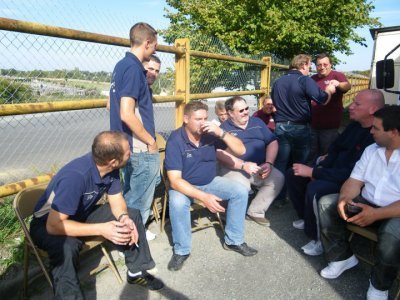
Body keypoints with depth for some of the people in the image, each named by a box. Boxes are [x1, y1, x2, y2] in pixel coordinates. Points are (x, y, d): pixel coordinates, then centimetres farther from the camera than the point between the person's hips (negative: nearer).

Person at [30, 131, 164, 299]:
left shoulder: (110, 169, -17)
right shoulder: (76, 176, -38)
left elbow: (116, 199, -5)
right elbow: (54, 225, -36)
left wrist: (124, 217, -27)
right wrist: (101, 229, -41)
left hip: (83, 215, 7)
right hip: (48, 224, -6)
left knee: (132, 216, -6)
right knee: (66, 247, -39)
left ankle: (136, 272, 9)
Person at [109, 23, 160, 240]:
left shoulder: (121, 65, 11)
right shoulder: (134, 68, -18)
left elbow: (112, 105, 19)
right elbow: (127, 115, -26)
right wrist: (151, 141, -15)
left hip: (126, 146, 10)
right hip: (141, 150, -10)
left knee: (129, 198, 23)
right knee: (139, 205, 5)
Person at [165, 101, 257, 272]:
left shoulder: (211, 134, -13)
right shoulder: (175, 141, -23)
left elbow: (241, 151, -12)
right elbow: (175, 180, -28)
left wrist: (222, 133, -29)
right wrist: (203, 197, -38)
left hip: (210, 182, 4)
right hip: (184, 185, -4)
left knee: (240, 191, -13)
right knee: (177, 203, -35)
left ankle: (233, 240, 5)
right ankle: (181, 251, -9)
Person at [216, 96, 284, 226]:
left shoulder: (257, 122, 15)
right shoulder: (224, 128, -1)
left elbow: (272, 142, 12)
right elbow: (219, 153, -14)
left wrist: (268, 163, -5)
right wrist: (243, 165, -22)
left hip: (259, 167, 5)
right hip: (234, 169, -5)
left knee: (278, 178, -19)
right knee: (242, 186, -34)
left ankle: (255, 211, -3)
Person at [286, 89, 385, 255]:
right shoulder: (354, 125, 3)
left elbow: (351, 174, -31)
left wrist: (312, 172, -27)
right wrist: (320, 169, -4)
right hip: (336, 169, 9)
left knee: (315, 189, -34)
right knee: (292, 174, 3)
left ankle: (318, 238, -9)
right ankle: (307, 217, 19)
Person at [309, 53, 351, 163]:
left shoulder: (337, 75, -3)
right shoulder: (312, 79, 12)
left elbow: (347, 86, -24)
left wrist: (338, 84, -45)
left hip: (330, 126, -4)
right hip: (312, 125, 5)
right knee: (311, 155, 16)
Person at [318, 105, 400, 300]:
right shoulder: (371, 150, 6)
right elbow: (355, 180, 5)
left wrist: (376, 214, -30)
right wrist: (344, 198, -16)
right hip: (366, 203, 7)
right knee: (326, 203, -10)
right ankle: (342, 257, 4)